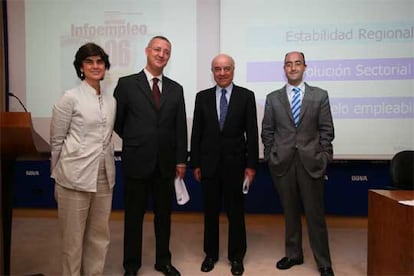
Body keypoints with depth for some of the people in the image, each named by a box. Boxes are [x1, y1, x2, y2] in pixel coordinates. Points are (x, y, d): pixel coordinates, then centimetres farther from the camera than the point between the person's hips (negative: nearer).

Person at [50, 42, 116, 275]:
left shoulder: (111, 100, 9)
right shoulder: (70, 98, -6)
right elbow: (56, 140, -2)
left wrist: (108, 167, 15)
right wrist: (58, 175, 3)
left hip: (104, 177, 5)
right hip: (76, 176, -5)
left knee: (100, 235, 14)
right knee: (73, 237, 8)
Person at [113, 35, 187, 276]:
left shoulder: (176, 89, 6)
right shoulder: (127, 84, -3)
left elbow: (180, 128, 5)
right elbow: (116, 120, 2)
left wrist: (181, 160, 2)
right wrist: (134, 141, 5)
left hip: (165, 163, 3)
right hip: (137, 162, -3)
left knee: (164, 215, 15)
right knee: (134, 216, 10)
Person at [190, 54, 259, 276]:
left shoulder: (246, 96, 0)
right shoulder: (202, 97, 5)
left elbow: (252, 133, -2)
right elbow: (196, 132, 4)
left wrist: (251, 165, -6)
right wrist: (195, 164, 2)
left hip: (235, 163, -1)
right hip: (209, 163, 2)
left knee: (236, 212, 9)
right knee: (210, 211, 12)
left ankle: (236, 256, 26)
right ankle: (210, 254, 30)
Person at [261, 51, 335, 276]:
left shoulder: (320, 95, 5)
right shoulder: (273, 98, 7)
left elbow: (326, 130, 4)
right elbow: (267, 131, 8)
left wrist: (323, 157, -2)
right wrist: (271, 157, 3)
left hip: (311, 162, -1)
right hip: (282, 163, 1)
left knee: (315, 214, 4)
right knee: (290, 212, 11)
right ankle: (293, 255, 27)